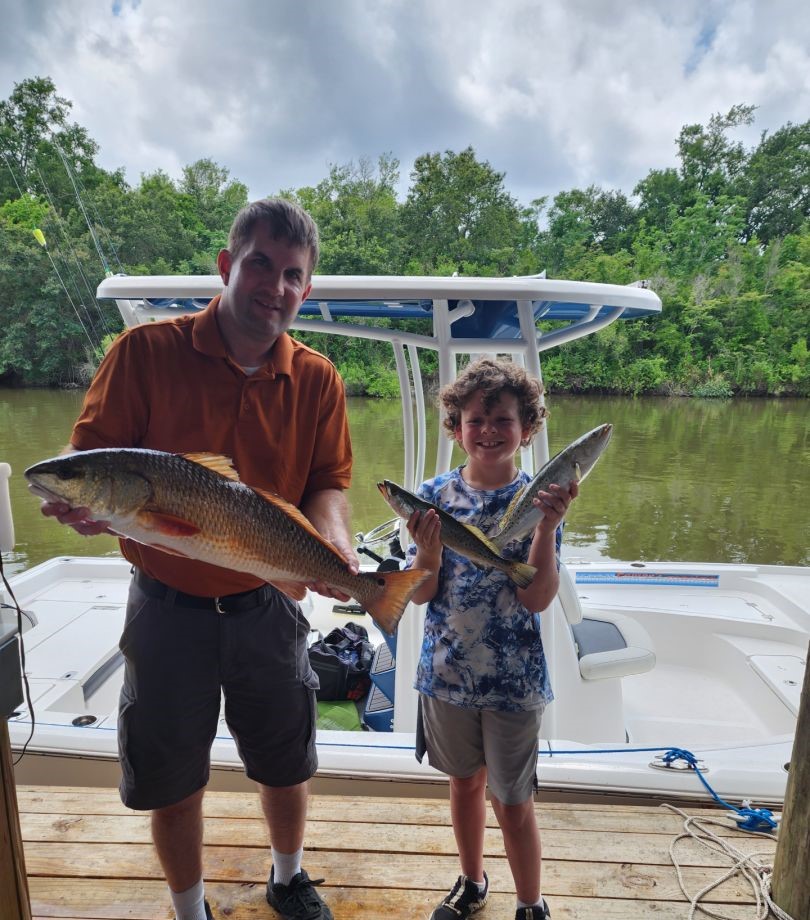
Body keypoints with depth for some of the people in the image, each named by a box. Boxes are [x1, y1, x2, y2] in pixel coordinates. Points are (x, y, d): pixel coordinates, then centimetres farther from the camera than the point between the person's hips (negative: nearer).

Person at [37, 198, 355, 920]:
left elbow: (328, 484, -2)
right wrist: (88, 502, -30)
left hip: (266, 607, 2)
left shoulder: (318, 380, -4)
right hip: (167, 608, -1)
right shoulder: (147, 351, -9)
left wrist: (331, 540, -22)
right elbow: (90, 456, -8)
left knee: (286, 764, 19)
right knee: (171, 777, 17)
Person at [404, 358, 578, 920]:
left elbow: (538, 599, -17)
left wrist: (547, 527, -31)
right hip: (447, 671, 3)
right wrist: (428, 551, -28)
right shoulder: (435, 495, -7)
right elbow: (420, 595, -8)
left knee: (513, 803, 12)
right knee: (465, 783, 23)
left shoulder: (538, 500, -12)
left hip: (514, 680, -2)